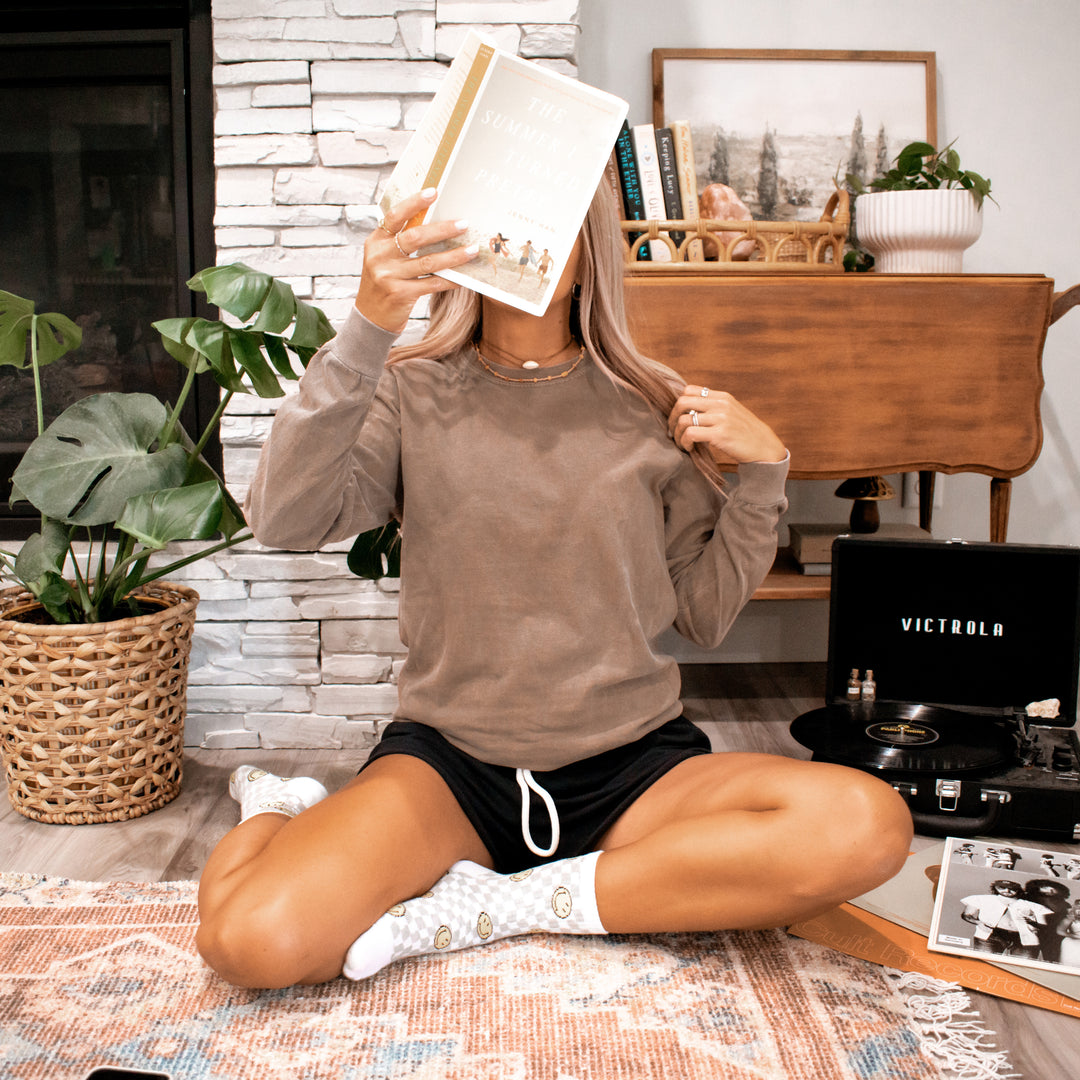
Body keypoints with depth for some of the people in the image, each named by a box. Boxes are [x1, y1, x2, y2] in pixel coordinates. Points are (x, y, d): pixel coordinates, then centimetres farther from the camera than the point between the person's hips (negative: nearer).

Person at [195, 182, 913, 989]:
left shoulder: (652, 407, 5)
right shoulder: (412, 393, 2)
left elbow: (707, 615, 8)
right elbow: (285, 522, -16)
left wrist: (764, 468, -5)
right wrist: (366, 329, -25)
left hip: (634, 765, 3)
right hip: (449, 764, -2)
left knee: (867, 825, -25)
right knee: (251, 938, -28)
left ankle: (498, 907, -14)